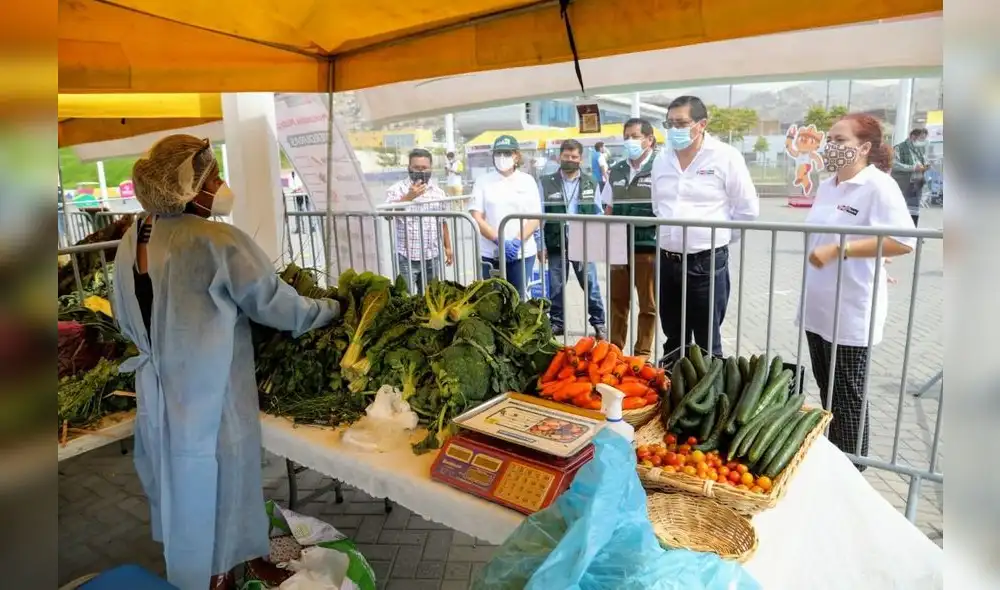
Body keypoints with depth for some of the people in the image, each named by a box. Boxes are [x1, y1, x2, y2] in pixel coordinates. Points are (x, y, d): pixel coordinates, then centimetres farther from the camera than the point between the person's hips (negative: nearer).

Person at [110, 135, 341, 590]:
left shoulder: (132, 239, 2)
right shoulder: (219, 242, -22)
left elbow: (126, 319, 13)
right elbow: (276, 305, -14)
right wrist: (334, 309, 1)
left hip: (160, 392, 8)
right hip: (208, 398, -8)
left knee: (181, 485, 25)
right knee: (217, 491, 13)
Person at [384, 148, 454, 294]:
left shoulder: (438, 191, 11)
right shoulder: (397, 189, -4)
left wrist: (447, 247, 16)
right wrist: (409, 196, -27)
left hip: (432, 257, 5)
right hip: (406, 258, -4)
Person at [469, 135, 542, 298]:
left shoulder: (527, 181, 5)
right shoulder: (483, 181, 3)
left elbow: (535, 218, 1)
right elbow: (477, 218, -2)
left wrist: (517, 241, -15)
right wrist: (499, 240, -15)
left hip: (522, 252, 0)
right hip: (490, 254, 0)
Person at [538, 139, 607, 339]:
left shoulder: (591, 184, 5)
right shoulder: (545, 183, 0)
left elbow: (598, 214, 8)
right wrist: (541, 245, -3)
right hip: (556, 245, 0)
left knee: (591, 285, 6)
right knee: (555, 287, 9)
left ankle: (599, 323, 20)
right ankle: (557, 322, 25)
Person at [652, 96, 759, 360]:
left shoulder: (726, 157, -8)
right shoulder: (661, 160, 8)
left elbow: (748, 210, -4)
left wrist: (719, 238, 3)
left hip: (707, 262, -5)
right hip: (667, 261, 5)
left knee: (707, 343, 5)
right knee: (673, 340, 15)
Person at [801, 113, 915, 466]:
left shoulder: (879, 186, -14)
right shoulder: (827, 185, 11)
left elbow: (903, 241, -25)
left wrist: (839, 250, -26)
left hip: (851, 312, -8)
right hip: (817, 307, 8)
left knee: (846, 396, 4)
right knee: (826, 389, 17)